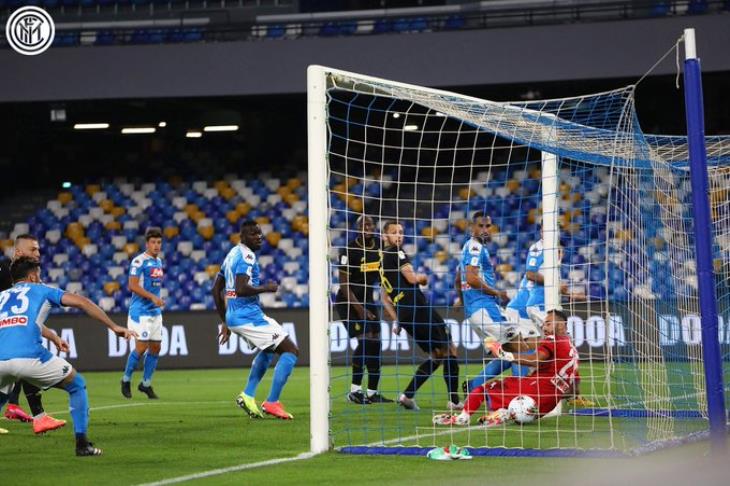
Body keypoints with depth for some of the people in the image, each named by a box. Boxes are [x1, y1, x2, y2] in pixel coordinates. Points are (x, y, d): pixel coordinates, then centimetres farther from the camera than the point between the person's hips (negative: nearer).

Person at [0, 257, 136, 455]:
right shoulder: (41, 290, 20)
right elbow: (81, 302, 10)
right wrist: (114, 327, 12)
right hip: (30, 356, -4)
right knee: (77, 386, 19)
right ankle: (82, 444, 12)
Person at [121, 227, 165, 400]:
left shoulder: (158, 261, 13)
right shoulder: (139, 261, -12)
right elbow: (132, 285, -19)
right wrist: (153, 297, -26)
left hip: (155, 311, 8)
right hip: (140, 311, -8)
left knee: (155, 347, 6)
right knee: (142, 347, -11)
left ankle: (146, 383, 18)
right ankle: (126, 380, 8)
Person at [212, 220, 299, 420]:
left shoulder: (232, 254, 17)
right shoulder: (246, 256, -13)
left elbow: (216, 289, 22)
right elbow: (241, 289, -27)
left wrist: (225, 322, 26)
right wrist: (267, 288, -12)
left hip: (233, 315, 10)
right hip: (248, 315, -10)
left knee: (270, 348, 32)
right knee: (291, 351, -6)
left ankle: (248, 395, 23)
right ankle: (272, 403, -10)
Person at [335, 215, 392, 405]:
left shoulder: (379, 246, 0)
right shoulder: (349, 251, -18)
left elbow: (382, 275, 15)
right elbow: (344, 285, -16)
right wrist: (360, 310, -20)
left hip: (367, 299, 6)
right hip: (348, 302, -6)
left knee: (375, 343, 0)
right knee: (365, 340, -19)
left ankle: (372, 393, 7)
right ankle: (354, 390, -11)